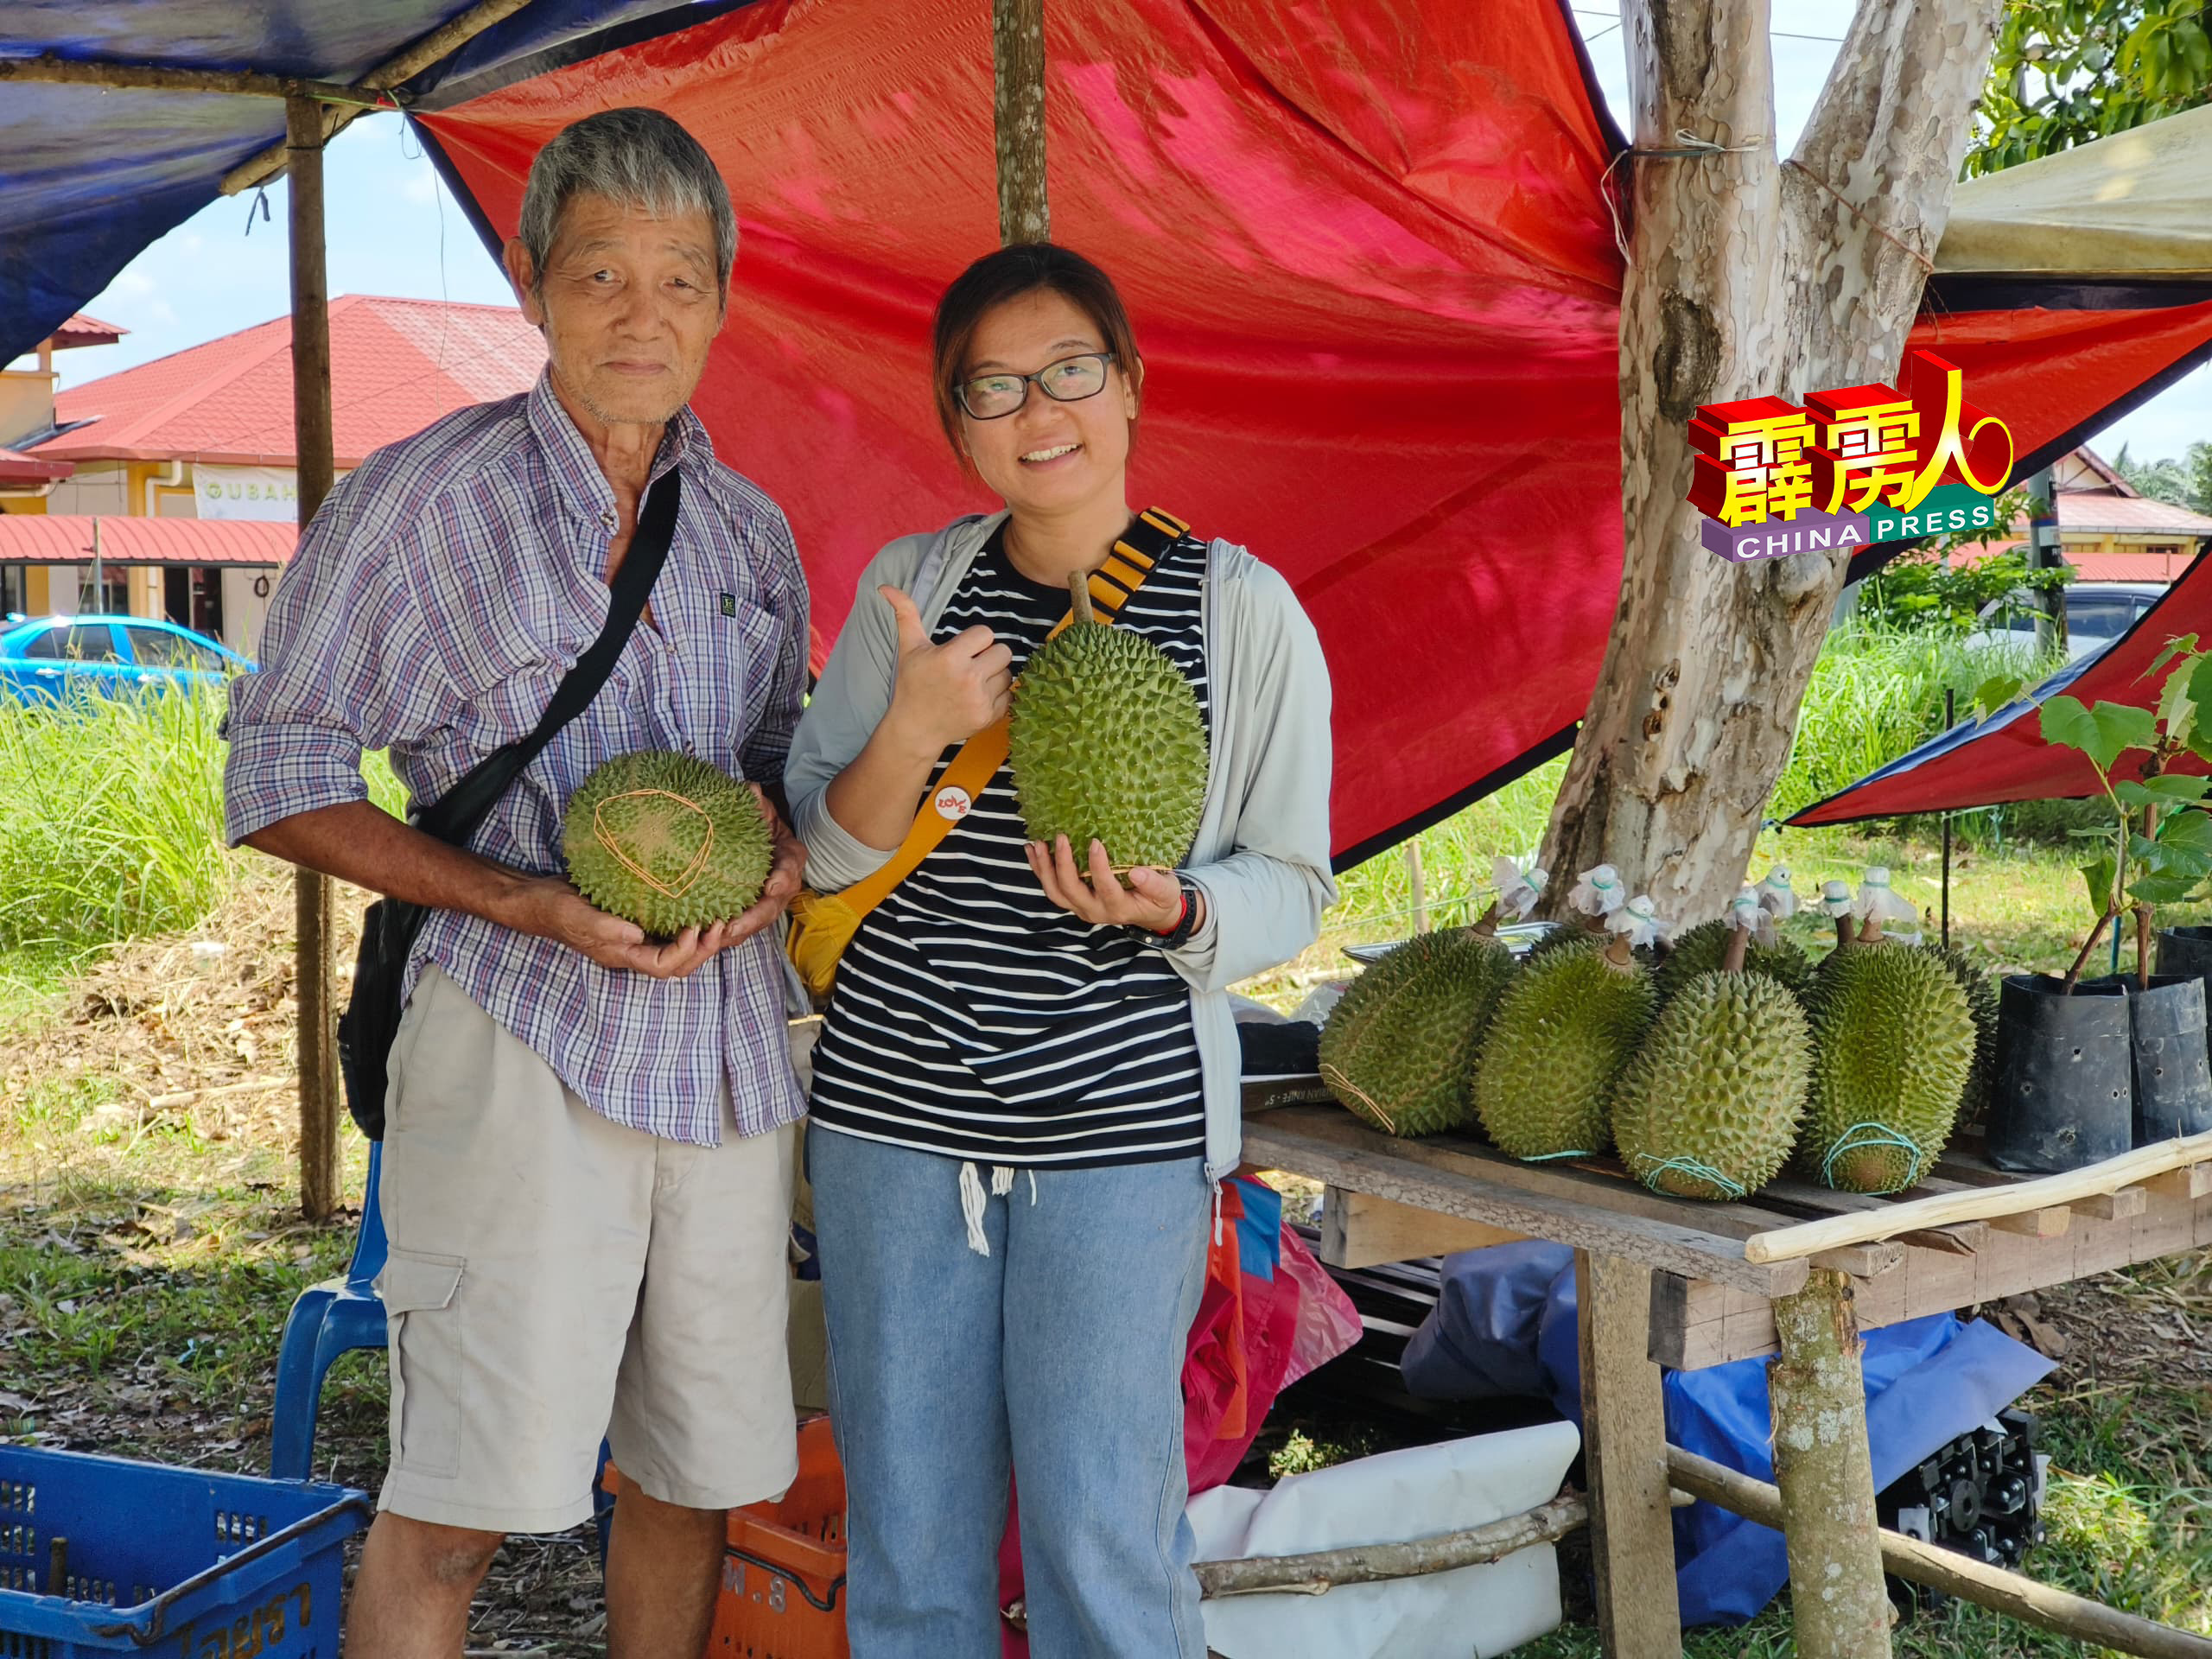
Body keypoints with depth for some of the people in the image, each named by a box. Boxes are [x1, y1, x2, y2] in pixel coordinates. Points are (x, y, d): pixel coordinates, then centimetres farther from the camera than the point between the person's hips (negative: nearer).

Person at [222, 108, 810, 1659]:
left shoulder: (754, 531, 12)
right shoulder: (422, 499, -3)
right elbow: (281, 778, -4)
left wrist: (783, 853, -1)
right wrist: (534, 906, -16)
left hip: (729, 1048, 5)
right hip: (524, 1046, -5)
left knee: (697, 1474, 12)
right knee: (460, 1504, -8)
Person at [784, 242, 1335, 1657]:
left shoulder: (1243, 609, -4)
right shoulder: (911, 585, 5)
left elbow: (1293, 886, 1)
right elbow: (822, 853, 4)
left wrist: (1169, 910, -20)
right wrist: (911, 734, -16)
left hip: (1121, 1121, -3)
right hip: (893, 1107, 3)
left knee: (1101, 1533, -1)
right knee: (907, 1527, 11)